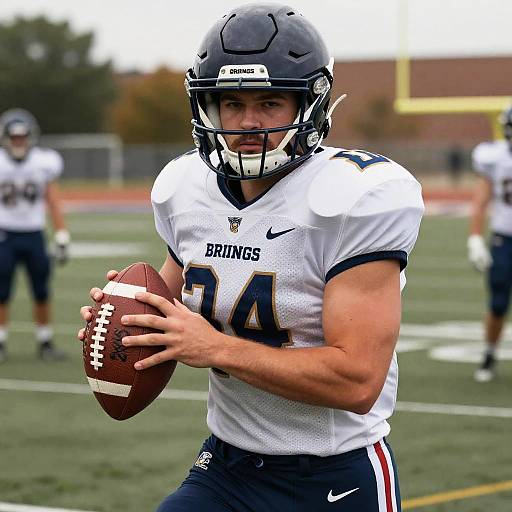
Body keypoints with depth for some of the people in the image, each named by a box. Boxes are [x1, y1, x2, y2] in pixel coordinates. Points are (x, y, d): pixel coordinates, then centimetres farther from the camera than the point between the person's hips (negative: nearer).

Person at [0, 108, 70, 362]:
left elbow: (53, 203, 5)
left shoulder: (43, 163, 0)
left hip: (34, 236, 2)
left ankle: (45, 343, 15)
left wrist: (61, 238, 1)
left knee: (41, 293, 4)